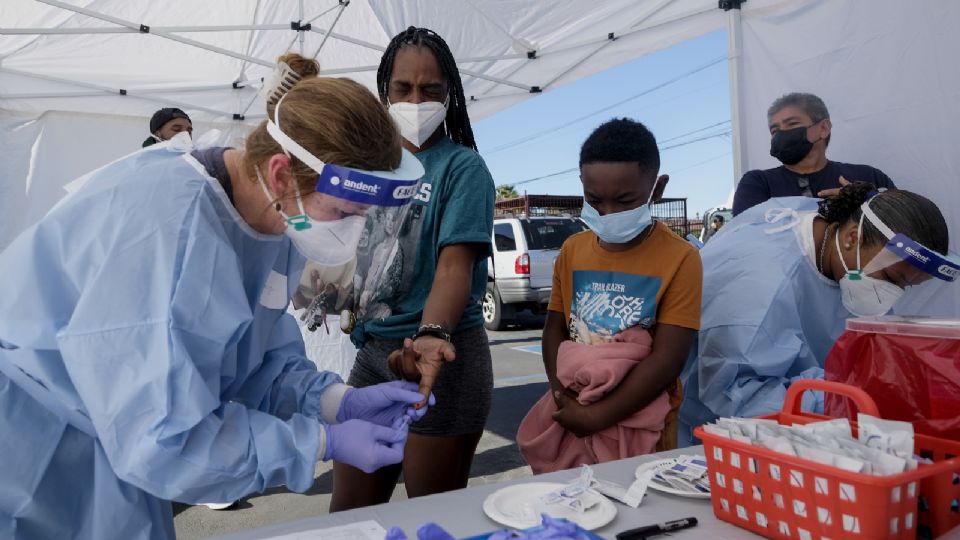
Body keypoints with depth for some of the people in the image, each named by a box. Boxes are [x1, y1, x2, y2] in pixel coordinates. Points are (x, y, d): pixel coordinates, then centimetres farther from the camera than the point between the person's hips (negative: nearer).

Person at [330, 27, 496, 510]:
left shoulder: (462, 167, -8)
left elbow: (456, 265, -21)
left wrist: (432, 335, -38)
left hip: (443, 354, -6)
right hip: (373, 350, 6)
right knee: (348, 513, 16)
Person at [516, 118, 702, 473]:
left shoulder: (679, 258, -12)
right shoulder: (572, 251, 2)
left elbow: (667, 360, -17)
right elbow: (555, 328, 5)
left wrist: (597, 417, -19)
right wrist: (563, 392, -12)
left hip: (640, 425, -4)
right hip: (570, 419, 4)